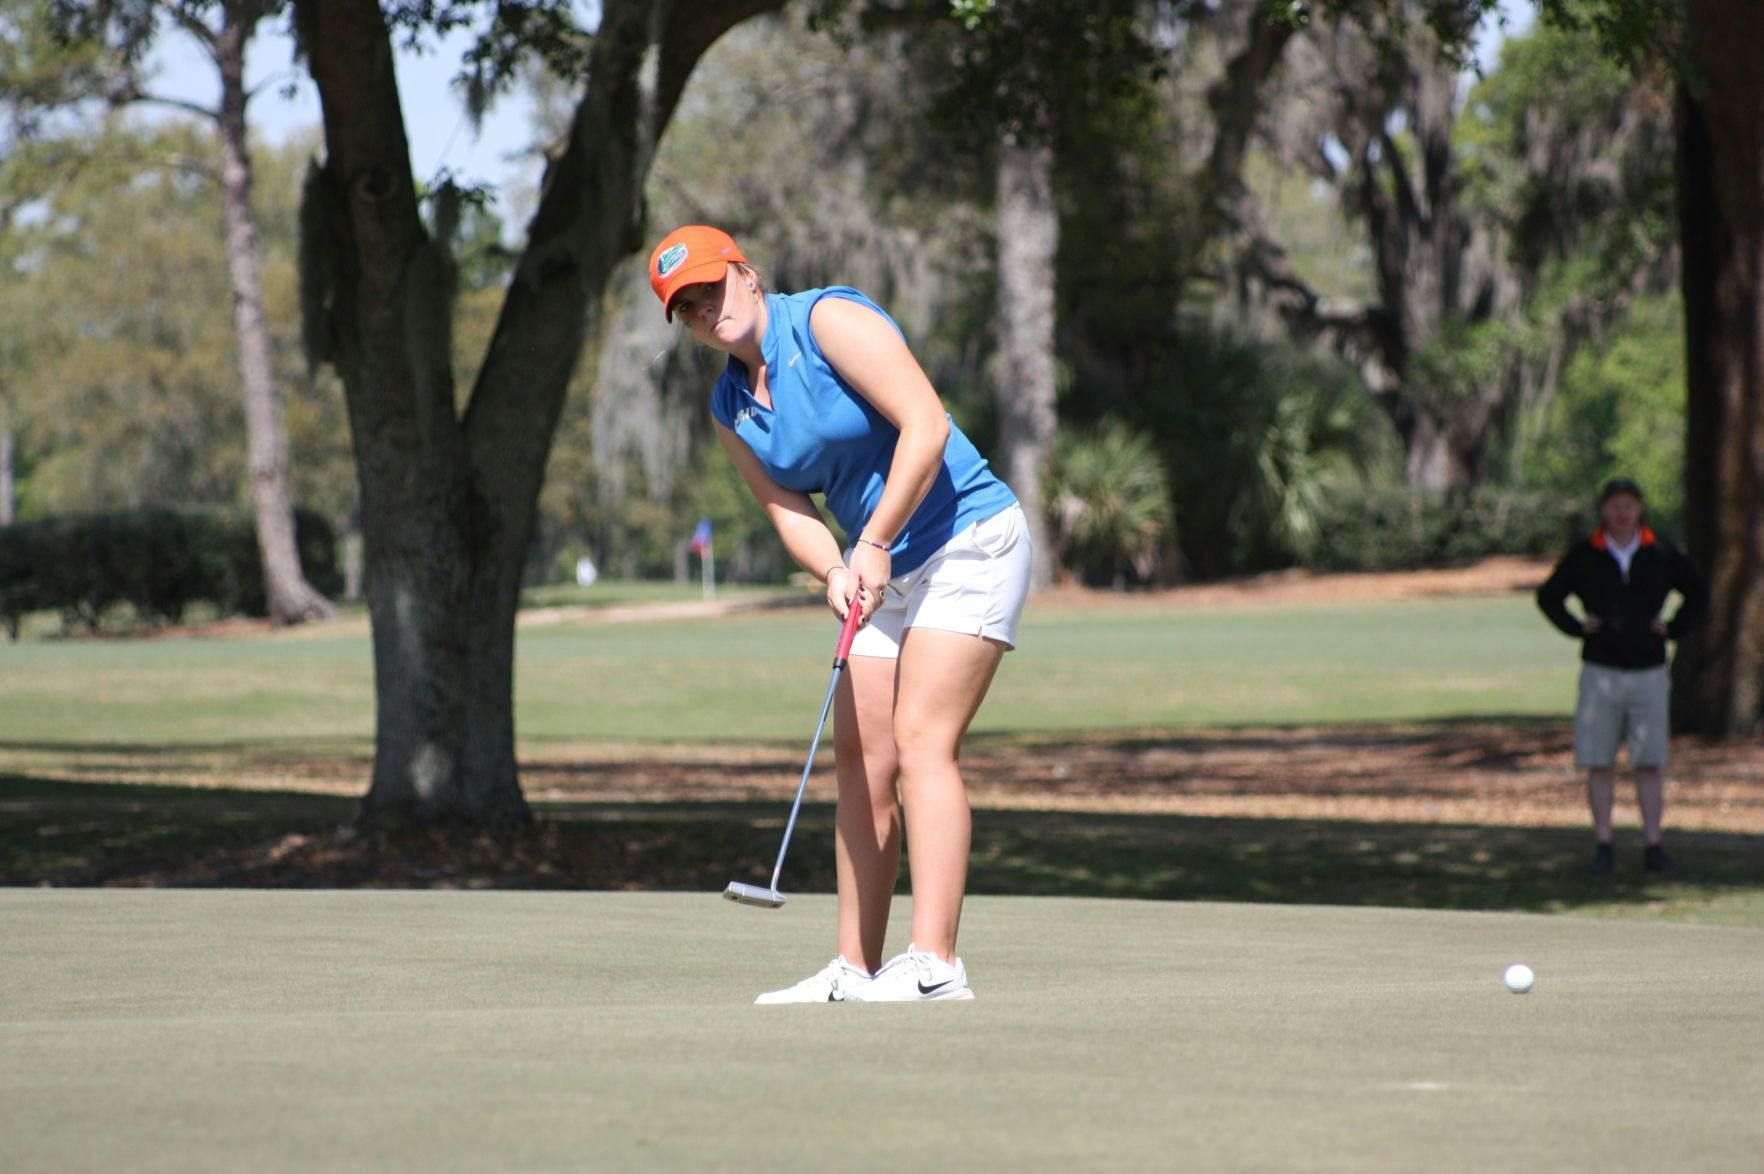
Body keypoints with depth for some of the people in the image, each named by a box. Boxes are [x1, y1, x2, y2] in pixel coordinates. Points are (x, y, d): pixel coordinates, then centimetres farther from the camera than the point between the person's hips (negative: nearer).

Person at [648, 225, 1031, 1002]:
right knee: (860, 762, 3)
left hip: (968, 539, -8)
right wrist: (834, 573, -17)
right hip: (883, 575, 8)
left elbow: (926, 427, -21)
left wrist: (875, 543, -22)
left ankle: (934, 961, -23)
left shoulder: (830, 321, -14)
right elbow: (787, 507, 4)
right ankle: (856, 970, 6)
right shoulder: (729, 410, 9)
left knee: (919, 741, -17)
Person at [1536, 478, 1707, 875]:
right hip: (1600, 673, 0)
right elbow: (1548, 596, 14)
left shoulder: (1661, 555, 3)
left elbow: (1698, 595, 16)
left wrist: (1673, 629, 4)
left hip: (1649, 674, 0)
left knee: (1650, 765, 0)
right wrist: (1578, 627, 1)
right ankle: (1603, 846, 6)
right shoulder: (1583, 556, 1)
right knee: (1599, 765, 0)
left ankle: (1653, 847, 4)